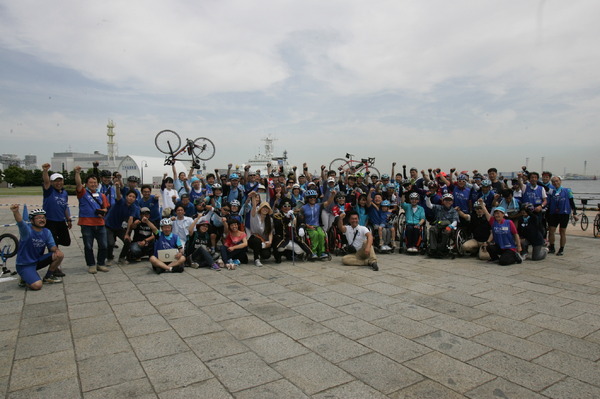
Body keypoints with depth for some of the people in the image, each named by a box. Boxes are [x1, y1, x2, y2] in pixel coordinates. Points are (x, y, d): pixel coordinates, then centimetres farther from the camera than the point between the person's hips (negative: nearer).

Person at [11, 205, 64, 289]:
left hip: (38, 261, 6)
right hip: (25, 265, -6)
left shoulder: (47, 232, 1)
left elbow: (52, 246, 0)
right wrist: (16, 212, -62)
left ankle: (48, 276, 8)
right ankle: (25, 279, 10)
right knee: (37, 285, -26)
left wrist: (57, 250, -25)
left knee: (60, 255, -13)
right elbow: (20, 222, -39)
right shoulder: (27, 231, -18)